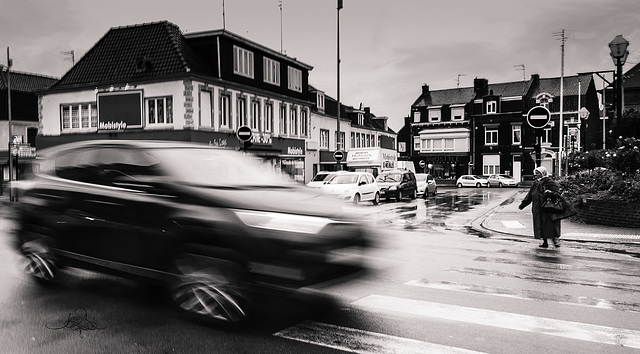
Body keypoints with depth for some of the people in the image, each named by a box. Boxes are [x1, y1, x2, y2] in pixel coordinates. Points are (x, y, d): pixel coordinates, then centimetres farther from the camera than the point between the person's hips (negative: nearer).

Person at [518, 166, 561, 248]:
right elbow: (529, 196, 21)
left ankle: (555, 239, 5)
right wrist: (522, 205, 21)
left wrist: (551, 193, -29)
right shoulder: (535, 183, 15)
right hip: (538, 209, 7)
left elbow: (557, 193, -8)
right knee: (541, 226, 7)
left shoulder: (549, 182, -6)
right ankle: (545, 242, 15)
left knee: (550, 225, -7)